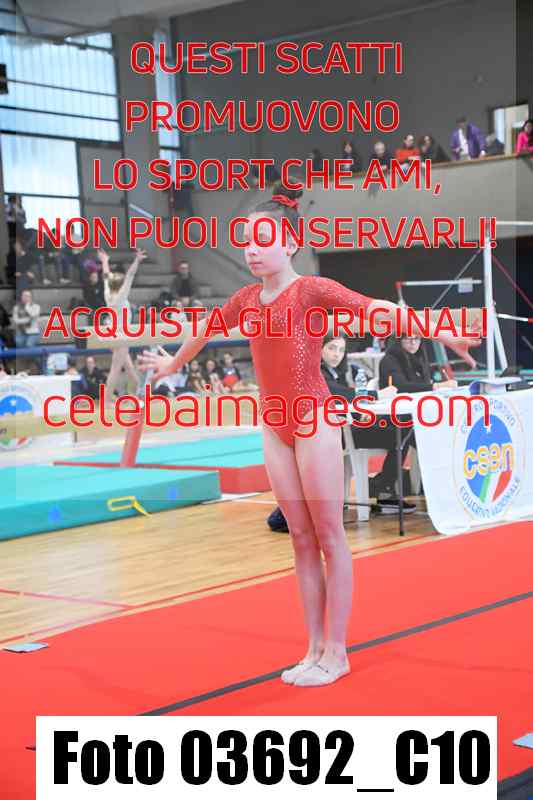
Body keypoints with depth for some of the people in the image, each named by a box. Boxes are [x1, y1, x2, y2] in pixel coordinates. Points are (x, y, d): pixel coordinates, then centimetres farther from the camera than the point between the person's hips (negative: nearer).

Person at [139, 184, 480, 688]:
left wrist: (443, 335, -28)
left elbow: (381, 310, -18)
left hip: (313, 420, -6)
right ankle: (315, 648, 16)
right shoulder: (248, 298, 8)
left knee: (329, 537, 0)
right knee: (301, 539, 9)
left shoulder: (312, 289, -11)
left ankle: (336, 651, 7)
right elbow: (205, 330, 26)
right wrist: (172, 365, 41)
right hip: (274, 426, 6)